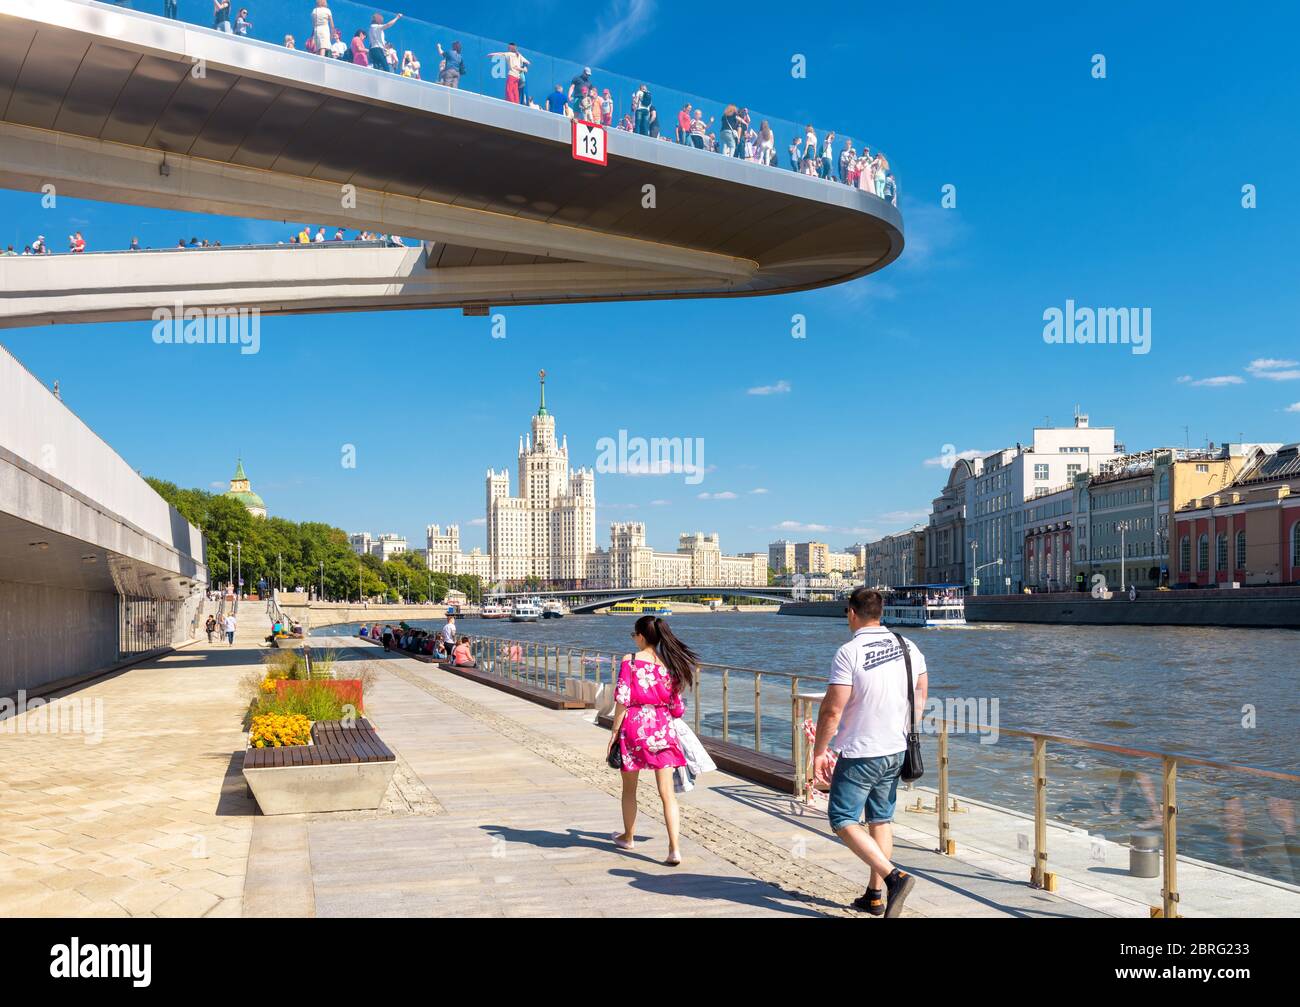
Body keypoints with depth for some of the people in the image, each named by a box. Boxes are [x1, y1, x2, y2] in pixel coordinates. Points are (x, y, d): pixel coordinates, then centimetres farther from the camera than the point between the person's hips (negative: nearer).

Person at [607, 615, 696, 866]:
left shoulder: (630, 660, -7)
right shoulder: (670, 664, 3)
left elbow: (623, 698, -11)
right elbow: (676, 706, 8)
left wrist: (615, 730, -4)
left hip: (634, 725, -2)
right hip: (663, 728, 2)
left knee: (629, 788, 19)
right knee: (667, 792, 1)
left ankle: (628, 837, 36)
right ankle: (674, 848, -9)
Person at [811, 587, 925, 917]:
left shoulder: (849, 652, -17)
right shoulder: (908, 647, 3)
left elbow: (832, 709, -18)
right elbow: (921, 699, 12)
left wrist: (819, 751, -7)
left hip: (859, 754, -7)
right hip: (896, 751, 7)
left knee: (843, 821, 1)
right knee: (881, 820, 16)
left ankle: (894, 877, -14)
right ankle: (875, 896, 21)